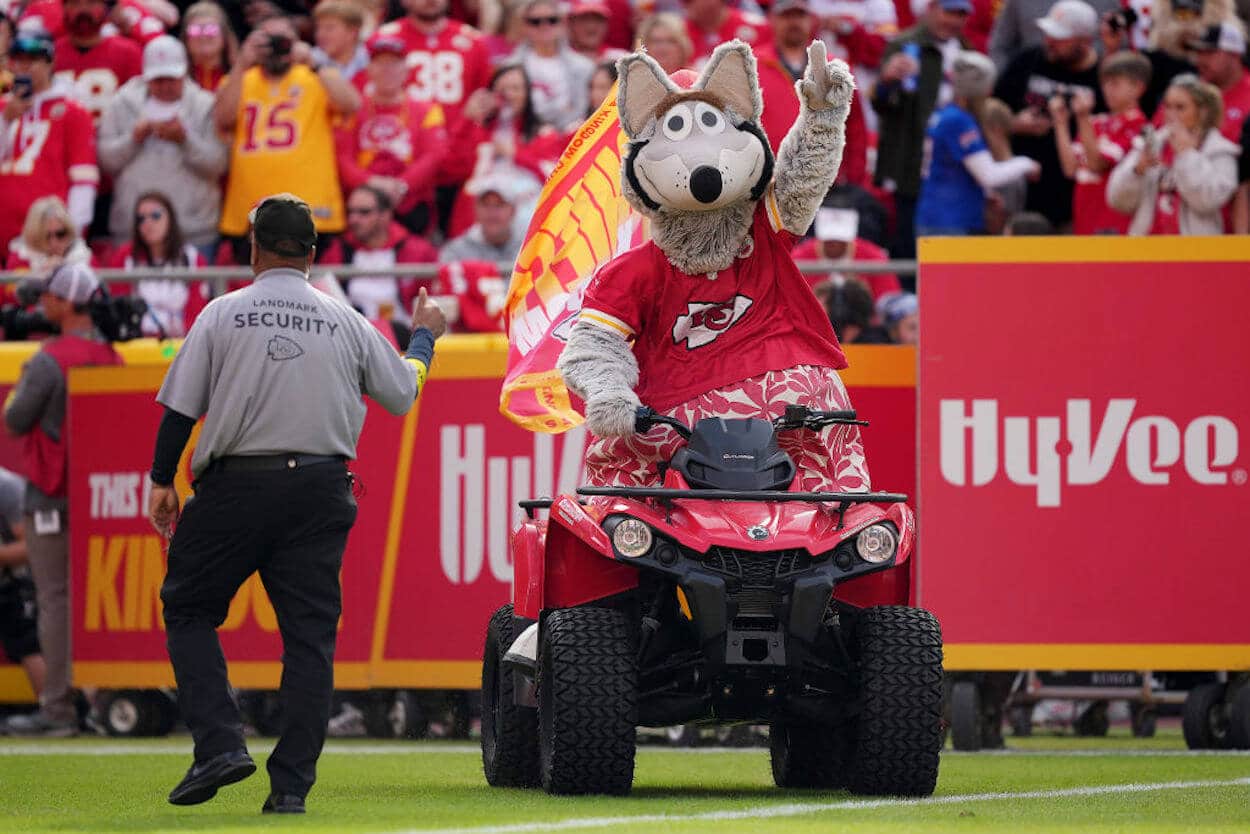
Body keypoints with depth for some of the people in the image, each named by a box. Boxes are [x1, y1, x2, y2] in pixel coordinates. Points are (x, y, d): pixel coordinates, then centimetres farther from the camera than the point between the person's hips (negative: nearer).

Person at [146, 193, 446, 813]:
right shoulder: (346, 322, 6)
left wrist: (161, 481, 7)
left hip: (235, 484, -2)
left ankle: (219, 742, -6)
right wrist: (424, 337, 34)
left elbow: (180, 408, -3)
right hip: (320, 492, 2)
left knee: (188, 610, 11)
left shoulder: (223, 315, 0)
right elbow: (402, 395, 16)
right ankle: (291, 782, -1)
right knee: (309, 634, 4)